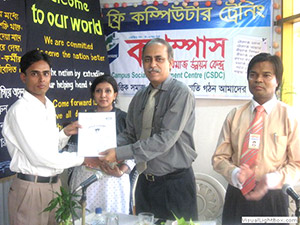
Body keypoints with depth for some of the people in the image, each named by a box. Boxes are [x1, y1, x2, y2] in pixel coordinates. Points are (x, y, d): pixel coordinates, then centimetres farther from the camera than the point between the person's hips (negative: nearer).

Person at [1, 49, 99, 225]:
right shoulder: (20, 110, -14)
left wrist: (66, 133, 1)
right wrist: (82, 159, -11)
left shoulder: (49, 106, 10)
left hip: (54, 184, 7)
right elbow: (38, 156, -19)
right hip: (31, 188, -7)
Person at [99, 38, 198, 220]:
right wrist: (107, 149, -11)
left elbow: (165, 139, -22)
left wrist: (119, 154, -22)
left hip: (175, 184, -6)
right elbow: (130, 135, 8)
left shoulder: (181, 93, -14)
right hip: (145, 183, 6)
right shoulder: (139, 97, 8)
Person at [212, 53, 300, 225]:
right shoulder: (234, 116, 1)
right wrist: (235, 173, -17)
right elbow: (219, 158, 3)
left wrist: (270, 180, -19)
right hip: (236, 197, 2)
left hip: (273, 199, -1)